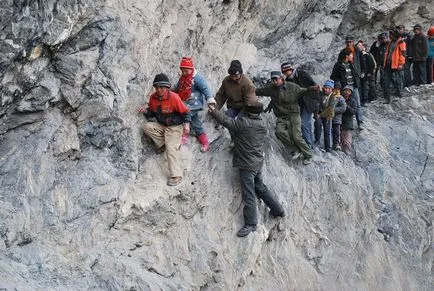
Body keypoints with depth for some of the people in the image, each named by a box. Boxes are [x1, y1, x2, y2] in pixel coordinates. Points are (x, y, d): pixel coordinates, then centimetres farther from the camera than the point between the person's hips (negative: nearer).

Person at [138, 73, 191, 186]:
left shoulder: (174, 97, -19)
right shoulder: (153, 97, -3)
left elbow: (185, 112, -11)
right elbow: (152, 113, 11)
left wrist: (186, 124, -26)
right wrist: (146, 111, -12)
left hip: (174, 127, -6)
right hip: (161, 125, 6)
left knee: (171, 148, -20)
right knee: (147, 127, -19)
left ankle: (176, 176, -20)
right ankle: (163, 144, -3)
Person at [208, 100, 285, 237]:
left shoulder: (243, 122, -18)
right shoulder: (263, 125, 5)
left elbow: (226, 121, -13)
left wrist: (214, 110, 1)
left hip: (247, 165, -8)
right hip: (258, 163, 8)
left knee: (249, 194, -2)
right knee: (260, 188, 24)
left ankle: (250, 223, 4)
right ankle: (278, 210, 32)